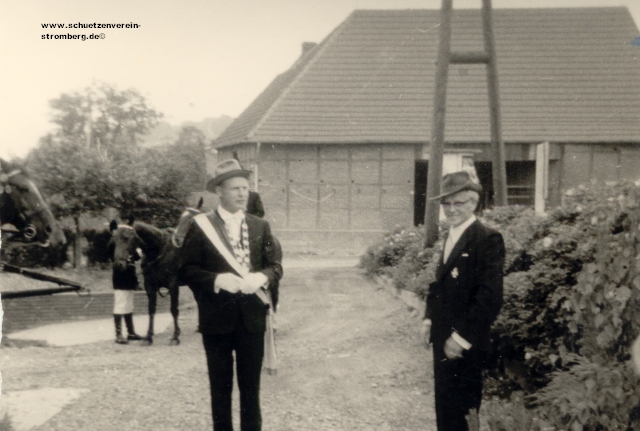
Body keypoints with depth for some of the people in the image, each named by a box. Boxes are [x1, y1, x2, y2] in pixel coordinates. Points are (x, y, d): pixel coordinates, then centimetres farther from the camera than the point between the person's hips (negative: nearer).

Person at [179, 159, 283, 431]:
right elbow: (187, 270, -5)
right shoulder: (200, 226, -3)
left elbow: (276, 265, 6)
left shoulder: (260, 226, 7)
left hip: (252, 318, 2)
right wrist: (217, 279, -21)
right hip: (217, 319, -2)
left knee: (251, 387, 10)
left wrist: (261, 277, -15)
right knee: (220, 388, 8)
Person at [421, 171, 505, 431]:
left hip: (465, 345, -8)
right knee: (444, 403, 16)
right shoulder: (450, 237, 12)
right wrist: (429, 318, 9)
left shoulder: (488, 239, -15)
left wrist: (462, 337, -20)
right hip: (443, 340, 8)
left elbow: (490, 296, -20)